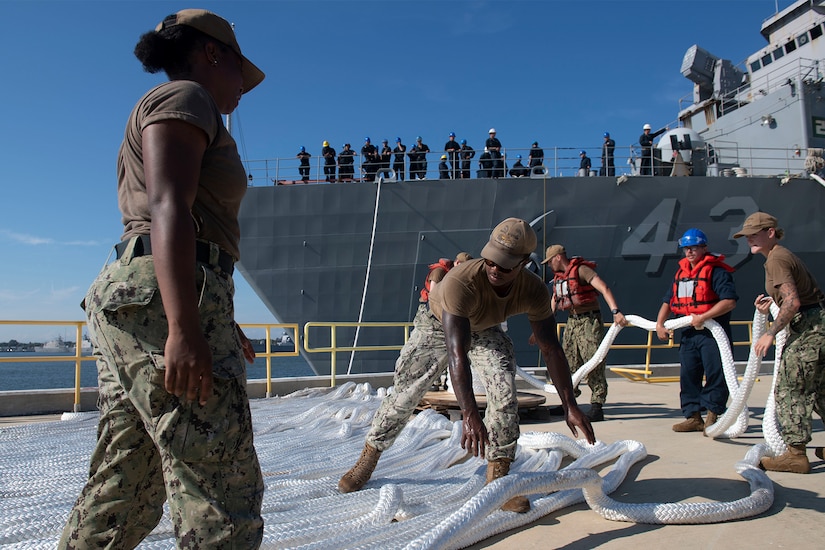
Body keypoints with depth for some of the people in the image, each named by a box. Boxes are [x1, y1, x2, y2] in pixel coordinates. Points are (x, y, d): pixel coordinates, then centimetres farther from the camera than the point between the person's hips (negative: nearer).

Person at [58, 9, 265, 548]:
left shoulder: (161, 111, 29)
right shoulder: (183, 98, 0)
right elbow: (168, 209, -15)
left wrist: (219, 322, 26)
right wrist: (185, 327, -25)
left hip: (130, 301, 10)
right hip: (163, 299, -10)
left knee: (126, 491, 12)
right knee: (221, 489, -10)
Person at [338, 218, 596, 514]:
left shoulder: (534, 292, -30)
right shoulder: (461, 281, -44)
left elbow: (551, 350, -22)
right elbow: (456, 353, -49)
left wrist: (570, 406, -25)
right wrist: (469, 414, -56)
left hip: (485, 332, 3)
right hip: (438, 325, -3)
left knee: (504, 390, -18)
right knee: (405, 392, 0)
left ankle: (497, 478, -6)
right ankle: (368, 459, 21)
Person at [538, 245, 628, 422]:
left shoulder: (581, 270, -11)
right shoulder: (558, 277, 14)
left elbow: (604, 288, -22)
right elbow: (552, 304, 21)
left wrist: (615, 311, -35)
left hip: (589, 320, -8)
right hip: (572, 321, 8)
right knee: (567, 362, 8)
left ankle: (597, 406, -9)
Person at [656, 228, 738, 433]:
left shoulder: (716, 271, -9)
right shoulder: (681, 272, 15)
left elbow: (730, 301, -20)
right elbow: (668, 301, 19)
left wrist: (703, 317, -25)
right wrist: (659, 324, 7)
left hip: (712, 332, -7)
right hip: (689, 332, 7)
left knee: (715, 375, -2)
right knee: (688, 375, 8)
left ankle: (712, 417, 8)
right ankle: (693, 417, 16)